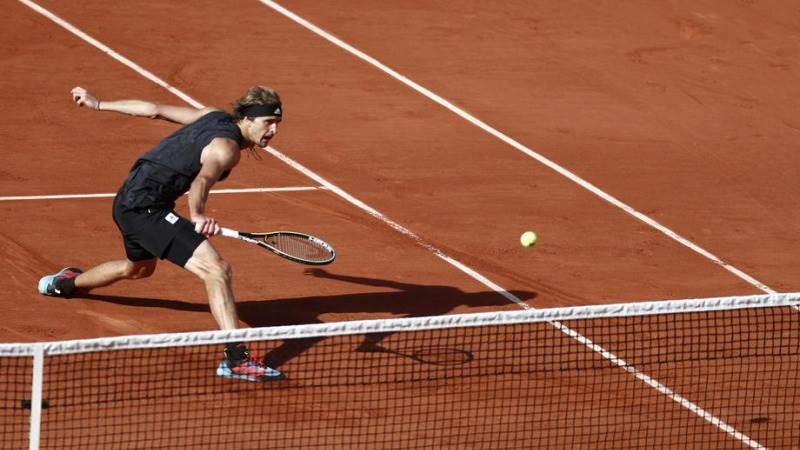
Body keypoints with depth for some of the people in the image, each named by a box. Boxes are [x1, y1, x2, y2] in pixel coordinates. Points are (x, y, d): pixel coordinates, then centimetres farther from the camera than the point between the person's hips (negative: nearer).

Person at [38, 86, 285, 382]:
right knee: (217, 270, -25)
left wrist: (99, 105, 20)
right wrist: (197, 216, -58)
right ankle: (236, 358, -38)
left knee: (139, 268, 41)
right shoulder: (227, 148, -19)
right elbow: (201, 182, -39)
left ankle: (67, 282, 66)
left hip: (127, 203, 11)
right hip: (146, 207, -11)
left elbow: (154, 110, 13)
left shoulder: (214, 117, 8)